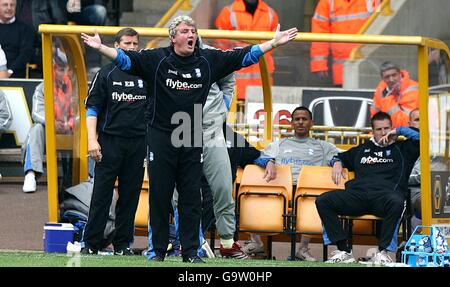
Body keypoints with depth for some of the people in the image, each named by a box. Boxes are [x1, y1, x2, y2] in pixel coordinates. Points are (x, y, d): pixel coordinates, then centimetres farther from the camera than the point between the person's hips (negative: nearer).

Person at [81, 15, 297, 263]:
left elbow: (244, 56, 8)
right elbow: (126, 59, -10)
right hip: (161, 137, -2)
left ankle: (190, 252, 9)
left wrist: (274, 43, 5)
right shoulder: (156, 59, -3)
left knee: (191, 197, 4)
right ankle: (158, 250, 9)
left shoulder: (208, 60, 5)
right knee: (159, 196, 2)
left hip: (192, 140, 2)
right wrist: (100, 47, -24)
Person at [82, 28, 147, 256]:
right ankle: (91, 244, -1)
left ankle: (123, 244, 10)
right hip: (110, 141, -3)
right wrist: (92, 140, -11)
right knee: (101, 194, -4)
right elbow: (92, 108, 1)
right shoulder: (106, 74, 4)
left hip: (138, 143, 3)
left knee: (130, 195, 4)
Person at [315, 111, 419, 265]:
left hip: (385, 194, -3)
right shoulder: (362, 149, 35)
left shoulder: (401, 148, 25)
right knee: (323, 201, -22)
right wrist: (337, 163, 25)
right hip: (357, 193, 3)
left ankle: (383, 251, -34)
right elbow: (341, 157, 48)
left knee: (397, 202, -42)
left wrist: (399, 131, 16)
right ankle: (344, 251, -26)